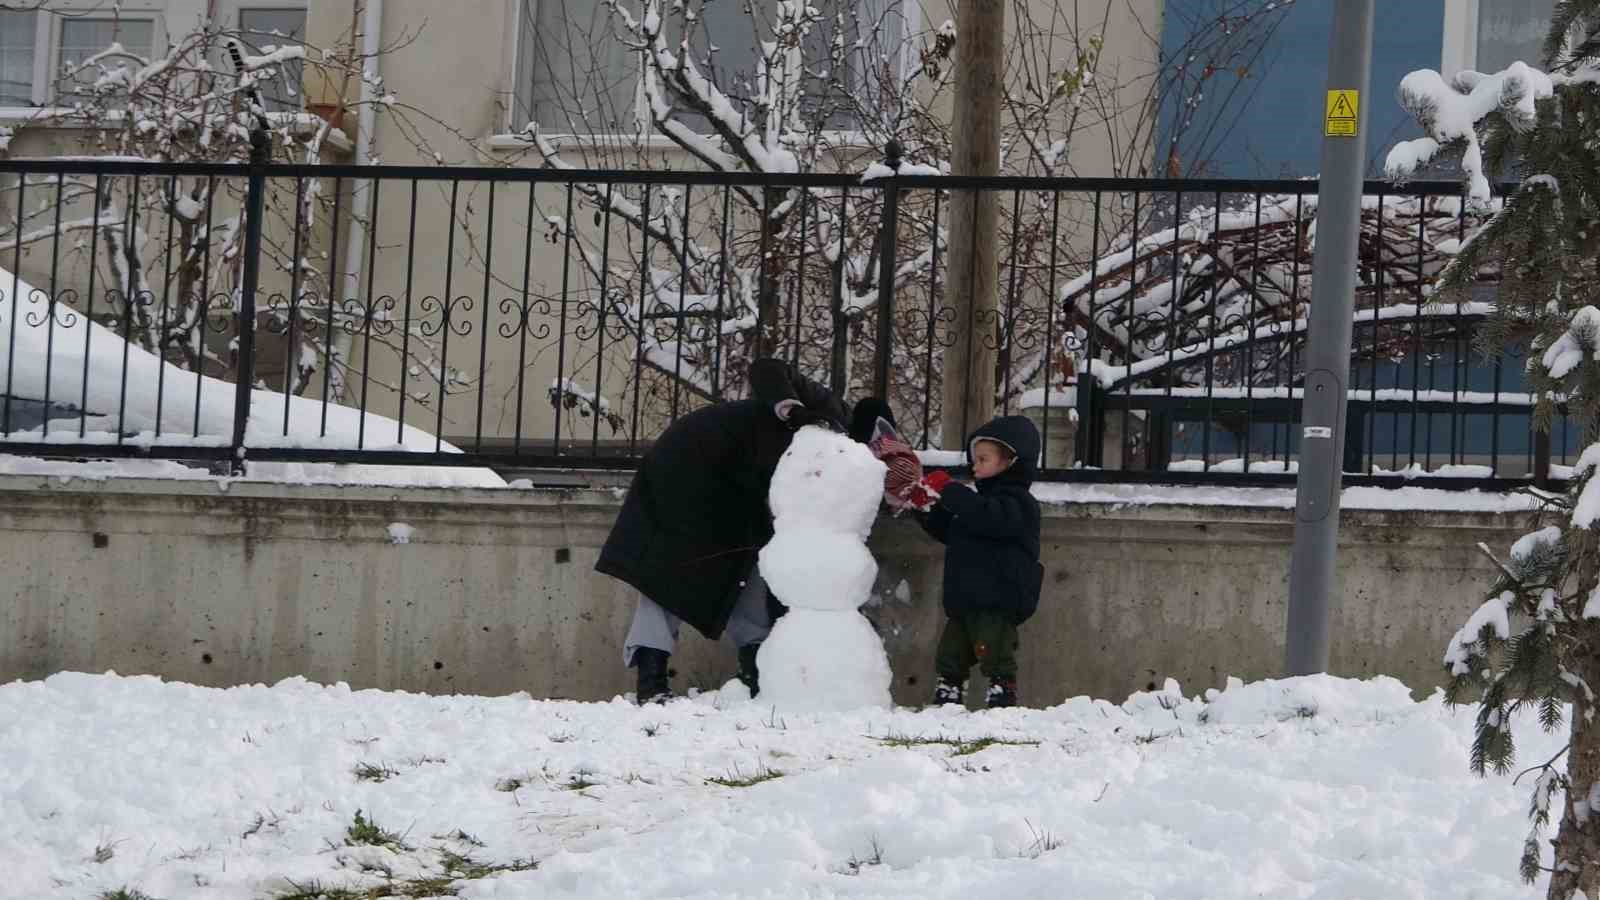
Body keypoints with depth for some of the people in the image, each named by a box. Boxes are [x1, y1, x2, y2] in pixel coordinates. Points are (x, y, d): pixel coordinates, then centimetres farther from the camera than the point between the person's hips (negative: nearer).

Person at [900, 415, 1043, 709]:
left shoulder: (1017, 502, -10)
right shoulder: (980, 499, 22)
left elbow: (989, 517, -31)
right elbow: (947, 532, 31)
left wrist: (947, 491, -28)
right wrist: (925, 507, 15)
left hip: (997, 604, -10)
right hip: (964, 602, 10)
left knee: (996, 657, -9)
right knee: (949, 658, 12)